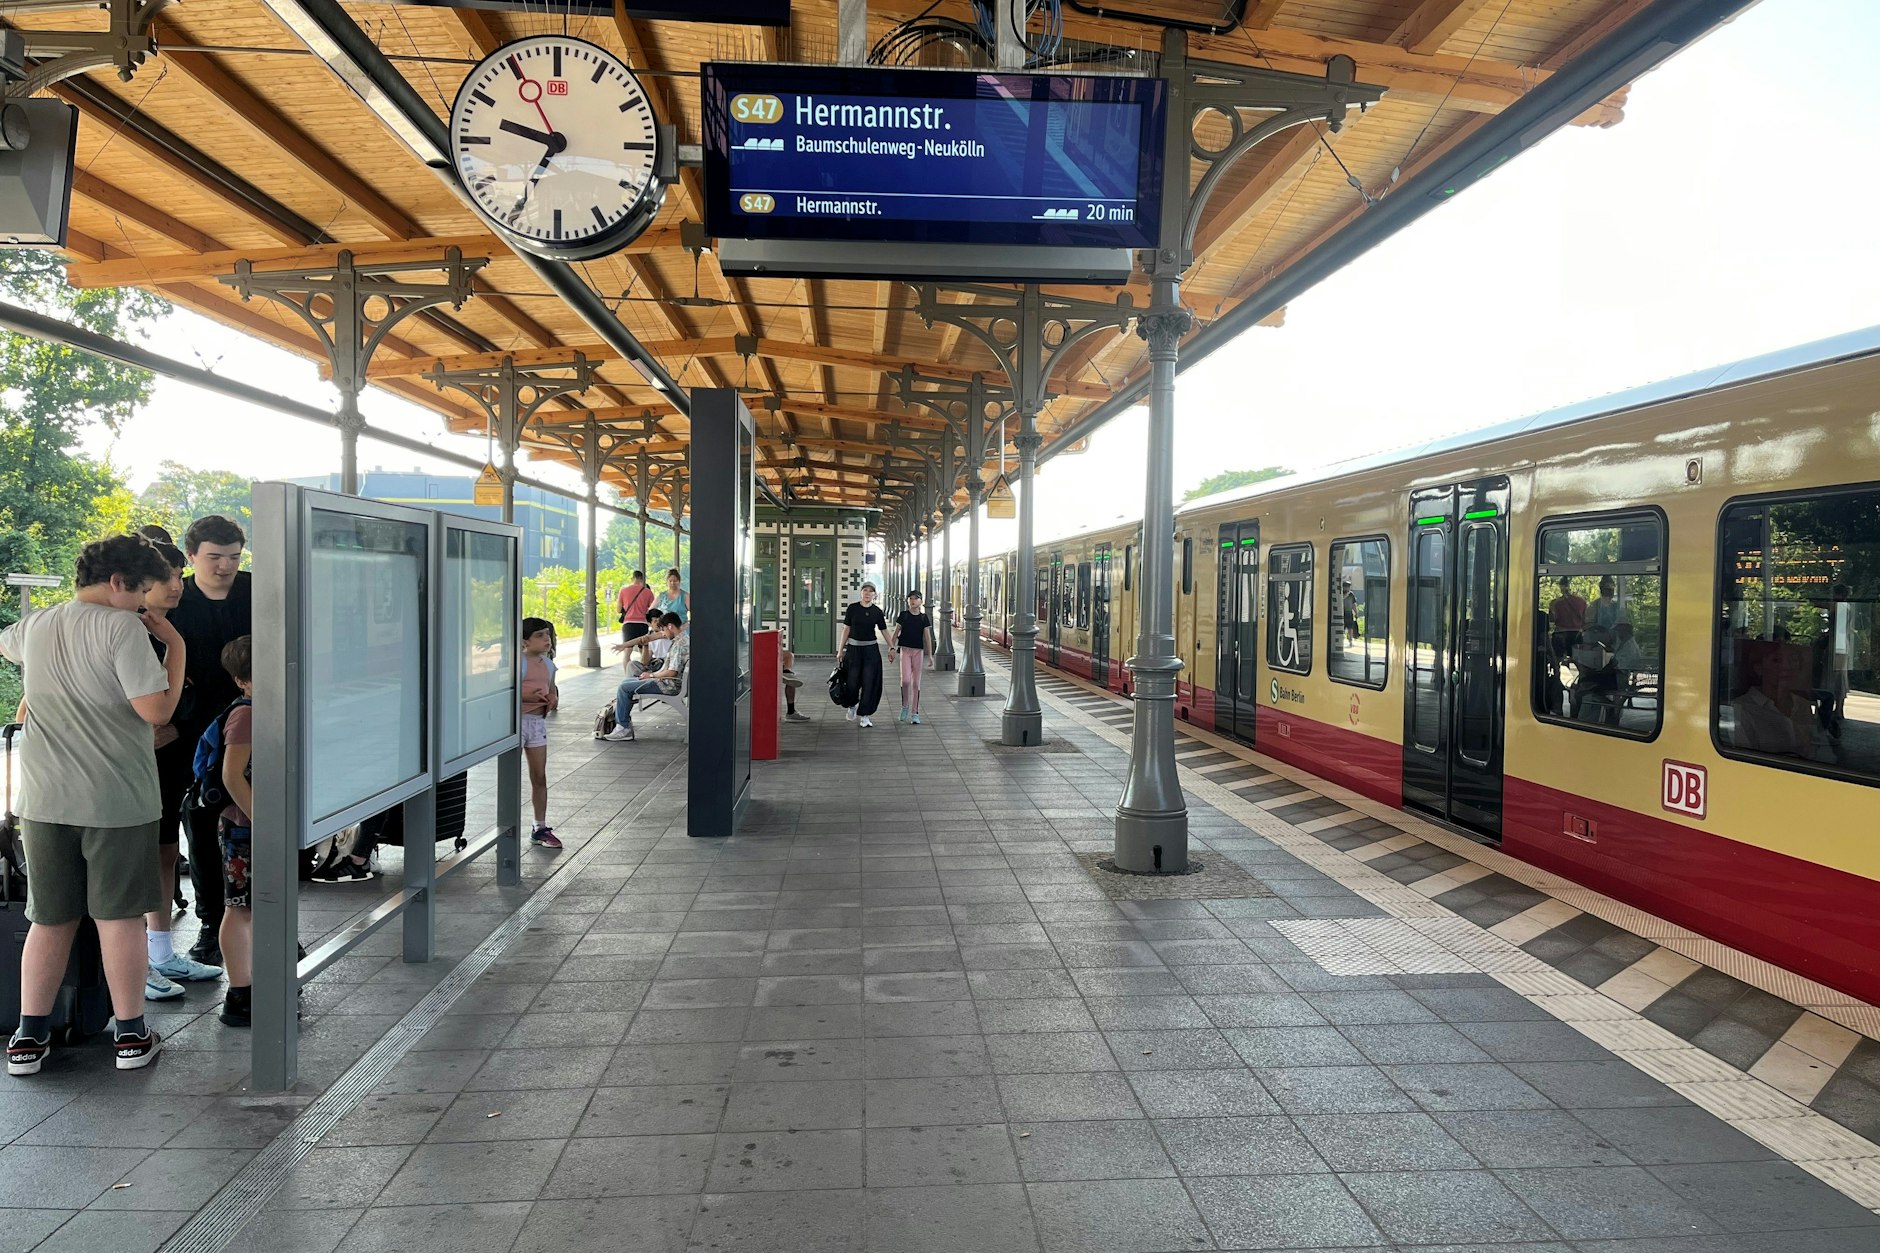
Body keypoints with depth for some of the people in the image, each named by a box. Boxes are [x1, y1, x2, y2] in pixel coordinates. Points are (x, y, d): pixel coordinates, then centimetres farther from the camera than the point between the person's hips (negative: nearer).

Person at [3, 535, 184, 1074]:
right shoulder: (122, 628, -13)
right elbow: (156, 710, -17)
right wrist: (176, 646, -8)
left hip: (45, 801, 5)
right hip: (117, 801, -5)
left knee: (49, 919, 14)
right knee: (120, 917, 4)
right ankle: (131, 1035, 14)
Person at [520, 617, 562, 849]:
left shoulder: (548, 664, 8)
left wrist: (553, 699, 2)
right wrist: (528, 696, -29)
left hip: (538, 721, 7)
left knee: (540, 777, 11)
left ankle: (540, 828, 20)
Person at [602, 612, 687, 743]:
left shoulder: (680, 643, -19)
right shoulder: (682, 640, 14)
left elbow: (672, 672, -24)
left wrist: (651, 675, -9)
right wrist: (652, 674, 9)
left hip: (670, 685, -11)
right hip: (668, 682, 11)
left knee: (624, 688, -12)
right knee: (626, 681, 16)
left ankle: (623, 729, -8)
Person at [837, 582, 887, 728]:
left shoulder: (877, 611, 1)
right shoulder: (852, 608, -3)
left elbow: (884, 631, 7)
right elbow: (846, 629, 1)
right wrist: (840, 649, 1)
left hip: (871, 650, 1)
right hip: (853, 648, -1)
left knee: (869, 682, -3)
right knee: (852, 681, 4)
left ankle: (864, 715, 6)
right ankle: (852, 705, 35)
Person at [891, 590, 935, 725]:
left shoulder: (924, 618, 5)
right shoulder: (903, 615, 4)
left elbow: (927, 637, 4)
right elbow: (896, 633, 7)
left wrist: (930, 655, -1)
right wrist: (892, 648, 0)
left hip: (918, 651, 1)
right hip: (905, 649, -1)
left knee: (916, 683, 3)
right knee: (905, 680, -15)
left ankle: (915, 713, 8)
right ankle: (905, 706, 8)